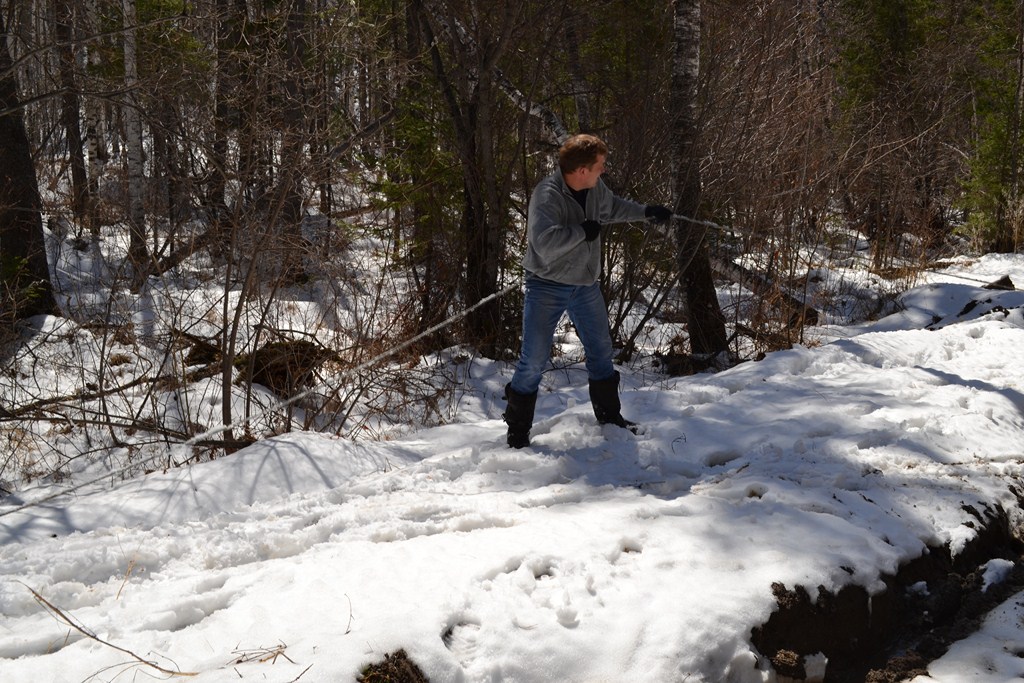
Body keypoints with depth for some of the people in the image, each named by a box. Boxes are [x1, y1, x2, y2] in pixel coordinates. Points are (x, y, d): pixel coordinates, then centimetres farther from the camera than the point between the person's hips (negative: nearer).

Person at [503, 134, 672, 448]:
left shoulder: (595, 188, -4)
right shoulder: (547, 196, -27)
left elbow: (612, 207, 20)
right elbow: (544, 242, -40)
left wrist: (645, 211, 19)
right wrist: (583, 231, -29)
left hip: (585, 284, 7)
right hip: (547, 286, -7)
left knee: (601, 349, 17)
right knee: (534, 359, -6)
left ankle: (609, 415, 36)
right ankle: (517, 431, 7)